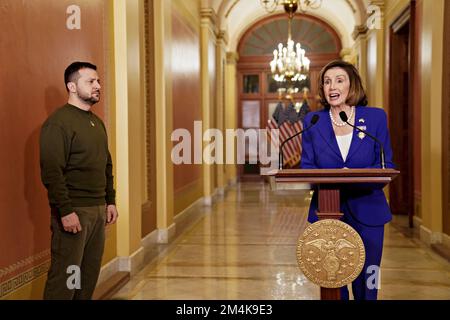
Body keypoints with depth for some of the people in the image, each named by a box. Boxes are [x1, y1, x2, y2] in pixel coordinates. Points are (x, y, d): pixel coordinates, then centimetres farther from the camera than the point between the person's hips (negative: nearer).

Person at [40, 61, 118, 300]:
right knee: (65, 276, -2)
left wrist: (110, 201, 16)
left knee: (90, 274, 12)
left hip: (98, 209, 8)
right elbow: (51, 172, -18)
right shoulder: (58, 122, -11)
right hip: (73, 211, -8)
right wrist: (65, 211, -20)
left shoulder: (97, 122, 15)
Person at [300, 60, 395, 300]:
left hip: (367, 212, 0)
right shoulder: (313, 121, 3)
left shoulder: (376, 117, 1)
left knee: (365, 284, 8)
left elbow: (386, 165, -1)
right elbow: (306, 166, 2)